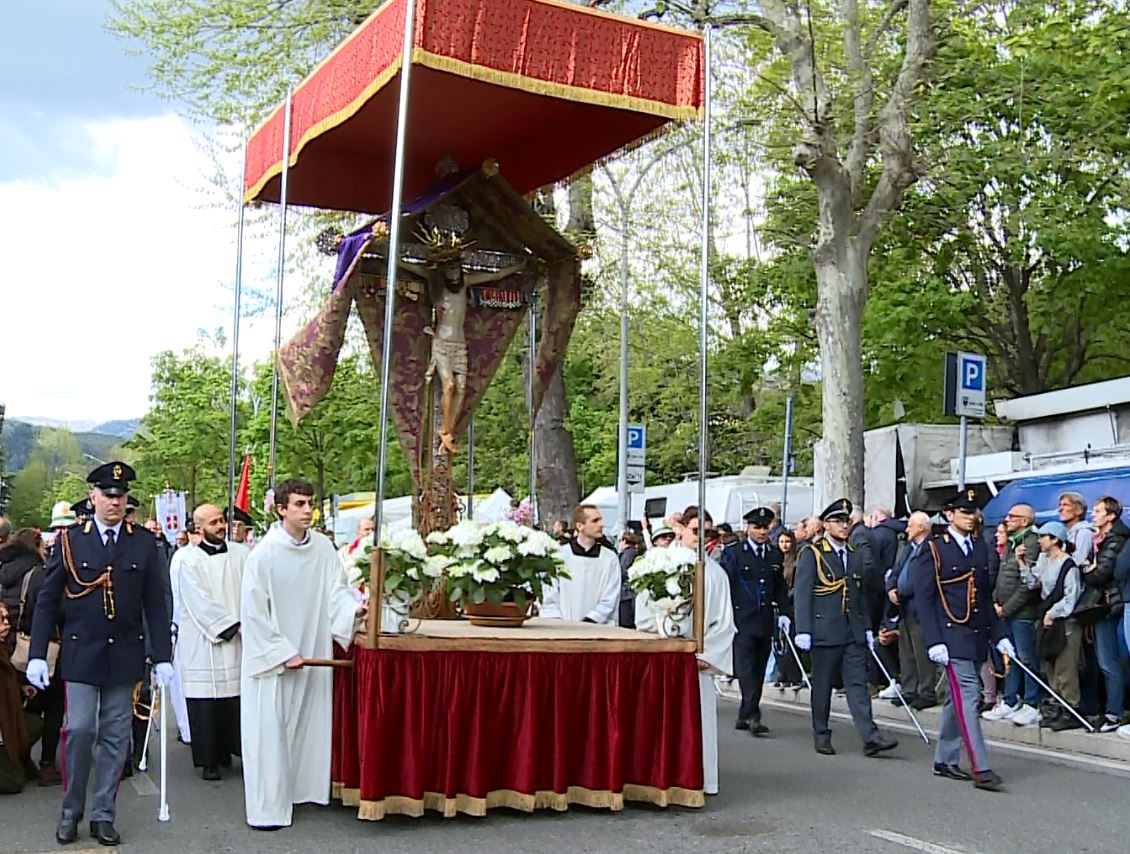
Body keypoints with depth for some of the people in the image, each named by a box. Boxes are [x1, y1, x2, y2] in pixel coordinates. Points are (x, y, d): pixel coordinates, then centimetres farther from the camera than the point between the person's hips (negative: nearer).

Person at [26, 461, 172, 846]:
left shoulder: (144, 544, 4)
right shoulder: (70, 541, 1)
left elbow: (156, 605, 5)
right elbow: (47, 601, 3)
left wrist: (163, 657, 0)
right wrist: (37, 655, -4)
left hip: (124, 656, 1)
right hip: (81, 653, -1)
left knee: (115, 738, 5)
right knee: (79, 731, -6)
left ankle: (103, 815, 16)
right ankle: (71, 811, 12)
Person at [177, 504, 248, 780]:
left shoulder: (242, 554, 9)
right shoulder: (188, 559, -1)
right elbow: (199, 601, -8)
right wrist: (229, 625, -10)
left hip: (240, 642, 3)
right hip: (203, 643, -3)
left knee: (239, 701, -1)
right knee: (206, 704, 0)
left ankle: (228, 749, 11)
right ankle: (209, 760, 10)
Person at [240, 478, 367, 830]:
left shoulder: (323, 548, 0)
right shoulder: (264, 553, -14)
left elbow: (336, 589, 1)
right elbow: (253, 612, -12)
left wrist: (353, 609, -21)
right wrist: (283, 653, -14)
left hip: (313, 652, 5)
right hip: (270, 655, -5)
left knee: (311, 722, 12)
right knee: (269, 729, -2)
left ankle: (304, 788, 27)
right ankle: (267, 806, 5)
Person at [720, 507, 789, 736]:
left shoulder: (775, 554, 13)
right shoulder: (733, 554, -1)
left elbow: (780, 587, 18)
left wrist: (783, 612, 7)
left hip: (766, 622, 5)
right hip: (742, 621, -5)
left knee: (759, 671, 8)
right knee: (746, 668, -11)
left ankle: (744, 716, 17)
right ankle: (753, 716, -13)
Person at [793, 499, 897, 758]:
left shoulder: (855, 555, 15)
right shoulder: (811, 554, -4)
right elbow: (802, 594, -9)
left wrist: (867, 628, 15)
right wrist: (803, 631, -15)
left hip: (853, 632, 5)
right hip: (825, 631, -4)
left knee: (858, 684, -2)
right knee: (822, 686, 5)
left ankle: (870, 737, -7)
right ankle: (821, 736, 16)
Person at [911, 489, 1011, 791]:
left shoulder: (980, 547, 14)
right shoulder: (933, 549, -6)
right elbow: (924, 599, -9)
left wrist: (999, 634, 14)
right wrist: (934, 642, -16)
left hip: (976, 636, 7)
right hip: (952, 635, -7)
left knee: (957, 698, 12)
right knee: (967, 696, -12)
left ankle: (945, 760, 22)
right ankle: (981, 769, -13)